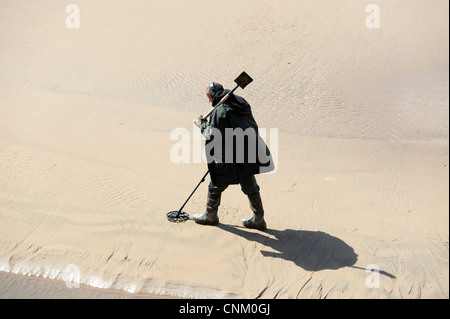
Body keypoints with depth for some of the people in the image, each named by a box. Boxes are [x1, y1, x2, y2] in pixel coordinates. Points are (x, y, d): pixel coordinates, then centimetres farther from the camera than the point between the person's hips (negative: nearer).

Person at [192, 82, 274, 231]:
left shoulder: (220, 111, -17)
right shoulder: (242, 104, 9)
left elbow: (212, 136, -20)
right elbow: (253, 127, 17)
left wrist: (203, 124, -1)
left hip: (232, 159, -8)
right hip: (250, 154, 8)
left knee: (216, 185, 12)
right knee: (250, 186, 19)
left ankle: (210, 215, 29)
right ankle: (258, 219, 26)